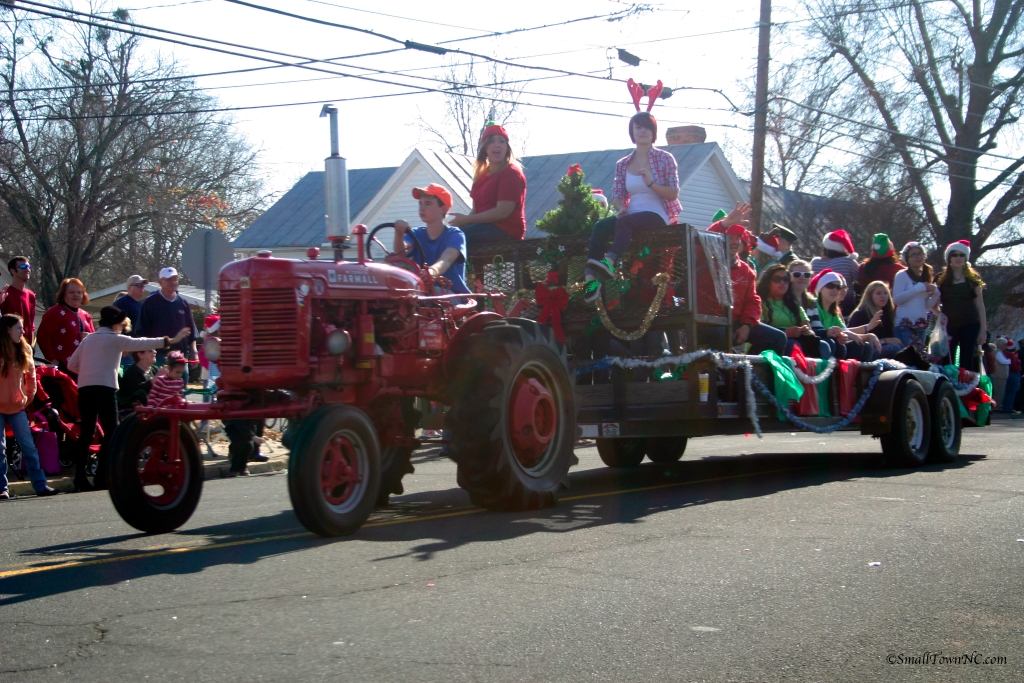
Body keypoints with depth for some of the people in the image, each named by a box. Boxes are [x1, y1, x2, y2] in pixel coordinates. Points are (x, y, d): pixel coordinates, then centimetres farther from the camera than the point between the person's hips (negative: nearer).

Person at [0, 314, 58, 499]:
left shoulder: (24, 350, 5)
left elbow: (31, 373, 16)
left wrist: (29, 396, 11)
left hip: (17, 407, 4)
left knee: (29, 446, 2)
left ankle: (40, 485, 3)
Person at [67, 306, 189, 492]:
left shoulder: (87, 339, 18)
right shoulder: (115, 339, 2)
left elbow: (72, 364, 18)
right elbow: (140, 343, -2)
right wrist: (169, 341, -2)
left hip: (84, 388, 6)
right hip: (104, 388, -6)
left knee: (86, 432, 7)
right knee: (111, 432, -3)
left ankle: (80, 477, 5)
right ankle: (102, 477, -10)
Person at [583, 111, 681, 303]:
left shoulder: (665, 158, 3)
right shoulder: (623, 164, 14)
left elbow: (673, 193, -2)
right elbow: (617, 195, 11)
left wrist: (651, 183, -18)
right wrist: (621, 208, -12)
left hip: (657, 215, -4)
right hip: (631, 215, 4)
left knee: (624, 222, -37)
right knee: (600, 226, -27)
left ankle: (610, 262, -57)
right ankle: (590, 278, -40)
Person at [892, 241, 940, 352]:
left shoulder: (926, 277, 17)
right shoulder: (902, 275, -1)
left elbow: (928, 306, 17)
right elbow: (896, 299, -14)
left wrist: (935, 293, -2)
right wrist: (919, 288, -13)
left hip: (921, 326, 6)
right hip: (904, 325, -6)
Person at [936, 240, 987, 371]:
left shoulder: (973, 279, 8)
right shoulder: (941, 279, 7)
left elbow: (980, 305, 7)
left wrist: (983, 329, 1)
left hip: (970, 325, 0)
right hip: (949, 326, 0)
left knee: (967, 363, -2)